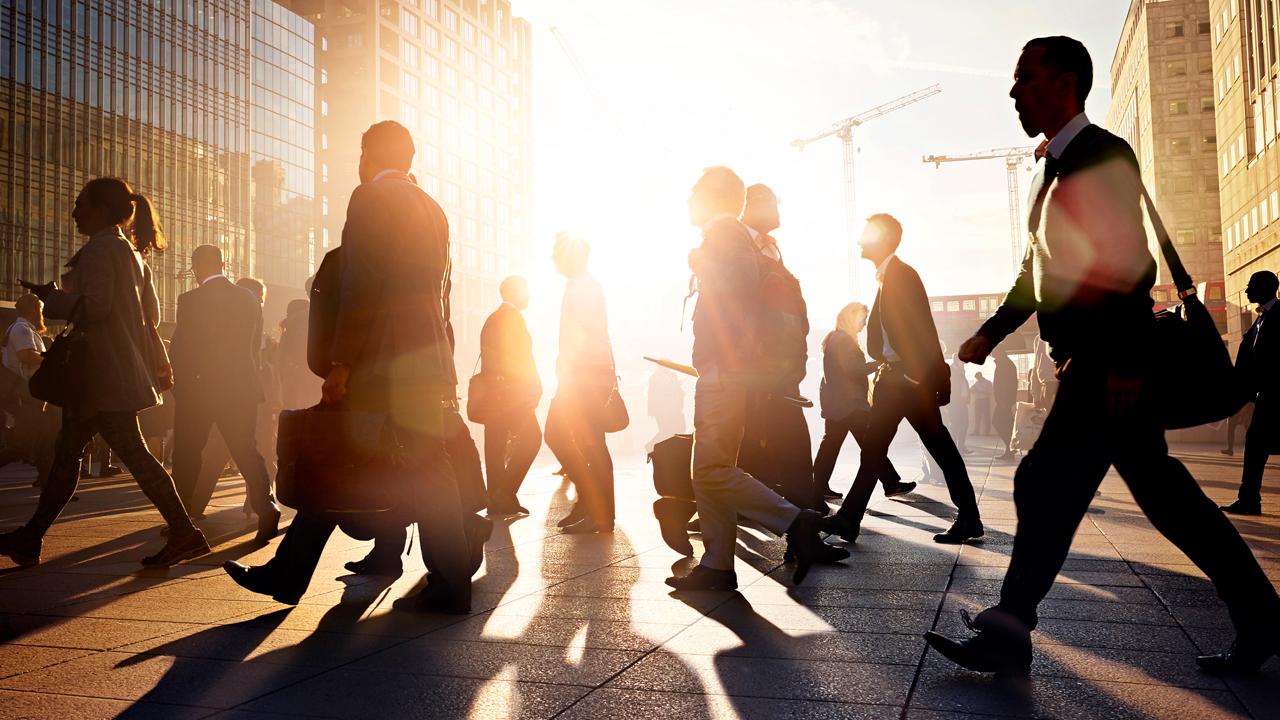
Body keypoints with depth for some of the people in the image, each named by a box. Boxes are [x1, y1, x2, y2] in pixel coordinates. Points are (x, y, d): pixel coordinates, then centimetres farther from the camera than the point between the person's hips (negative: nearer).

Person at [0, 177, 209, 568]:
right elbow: (151, 313, 18)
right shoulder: (131, 251, 19)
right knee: (66, 452, 14)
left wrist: (50, 297, -4)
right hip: (117, 371, 10)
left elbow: (95, 305, -20)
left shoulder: (100, 247, -10)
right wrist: (158, 364, 20)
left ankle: (185, 533, -8)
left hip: (104, 374, -10)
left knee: (132, 452, -9)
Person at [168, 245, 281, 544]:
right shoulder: (249, 298, 6)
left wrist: (181, 384, 5)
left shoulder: (191, 300, -9)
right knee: (247, 451, 6)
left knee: (187, 455, 11)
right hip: (242, 388, 4)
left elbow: (180, 347, -8)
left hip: (199, 389, -3)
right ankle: (266, 507, -12)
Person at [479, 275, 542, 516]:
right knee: (531, 438, -5)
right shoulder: (512, 317, -8)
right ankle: (506, 492, -9)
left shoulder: (492, 319, 20)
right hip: (511, 392, -9)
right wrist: (534, 387, -11)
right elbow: (519, 359, -15)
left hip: (492, 392, 9)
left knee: (496, 445, 8)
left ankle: (497, 499, 10)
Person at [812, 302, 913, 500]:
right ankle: (891, 483, -8)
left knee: (831, 442, 8)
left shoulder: (835, 338, 21)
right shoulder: (843, 339, -11)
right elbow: (852, 368, -18)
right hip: (848, 402, -10)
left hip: (836, 402, 10)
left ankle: (819, 485, 7)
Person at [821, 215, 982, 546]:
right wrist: (883, 373, 15)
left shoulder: (902, 274, -10)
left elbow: (923, 329, -16)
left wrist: (932, 379, -19)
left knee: (939, 445, -2)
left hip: (914, 378, -9)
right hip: (892, 375, 9)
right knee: (873, 447, 8)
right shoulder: (887, 276, 16)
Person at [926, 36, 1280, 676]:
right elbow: (1039, 273, 22)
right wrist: (990, 334, 15)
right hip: (1093, 364, 10)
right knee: (1159, 488, 13)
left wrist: (1122, 362, -20)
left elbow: (1130, 267, -18)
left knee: (1045, 483, -9)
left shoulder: (1102, 156, -10)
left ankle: (1009, 635, -1)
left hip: (1108, 364, -9)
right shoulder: (1055, 168, 18)